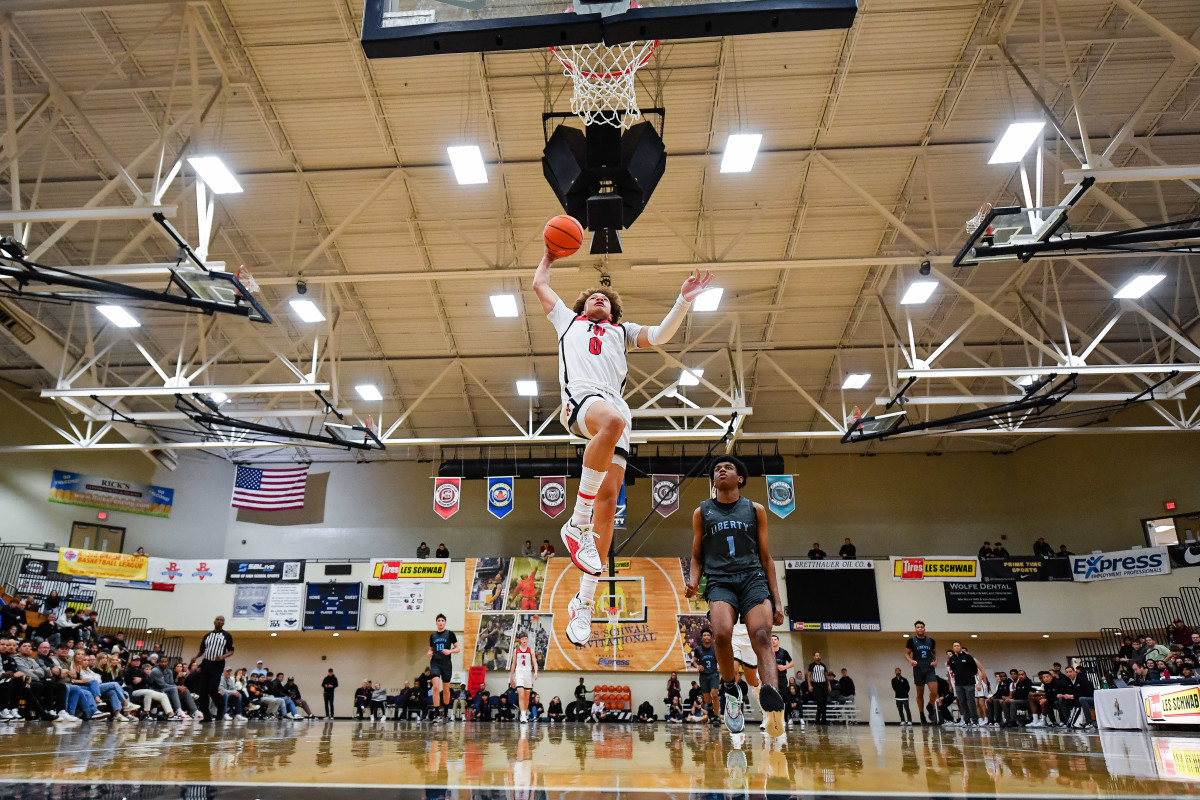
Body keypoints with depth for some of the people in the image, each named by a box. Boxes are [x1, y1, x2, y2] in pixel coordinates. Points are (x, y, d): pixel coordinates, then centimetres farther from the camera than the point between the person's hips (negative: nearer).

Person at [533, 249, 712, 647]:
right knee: (613, 420, -40)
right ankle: (578, 523, -32)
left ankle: (584, 602, -9)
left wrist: (683, 302, 11)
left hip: (615, 403, 3)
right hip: (580, 395, -3)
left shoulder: (623, 330, 37)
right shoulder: (568, 319, 34)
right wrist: (549, 255, 54)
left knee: (608, 498, -11)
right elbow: (539, 284, 40)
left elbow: (660, 335, 22)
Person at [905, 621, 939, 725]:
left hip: (930, 669, 1)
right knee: (920, 694, 5)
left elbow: (934, 652, 21)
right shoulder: (911, 641, 0)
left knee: (934, 692, -13)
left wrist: (935, 661, 2)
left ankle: (930, 707, 18)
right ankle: (922, 716, 18)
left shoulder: (930, 640, 8)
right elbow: (906, 653, 5)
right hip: (918, 669, -1)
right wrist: (911, 660, -15)